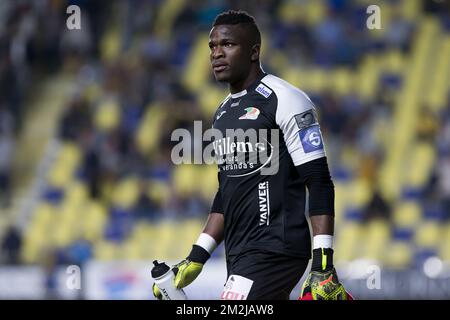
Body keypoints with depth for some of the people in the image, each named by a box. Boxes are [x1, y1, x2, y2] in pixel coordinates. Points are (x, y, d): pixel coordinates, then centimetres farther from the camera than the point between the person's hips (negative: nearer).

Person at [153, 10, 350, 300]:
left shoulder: (284, 100, -9)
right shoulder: (224, 113, 17)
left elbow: (319, 184, -13)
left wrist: (324, 267, -19)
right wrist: (196, 259, 19)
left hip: (274, 251, -8)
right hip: (239, 255, 8)